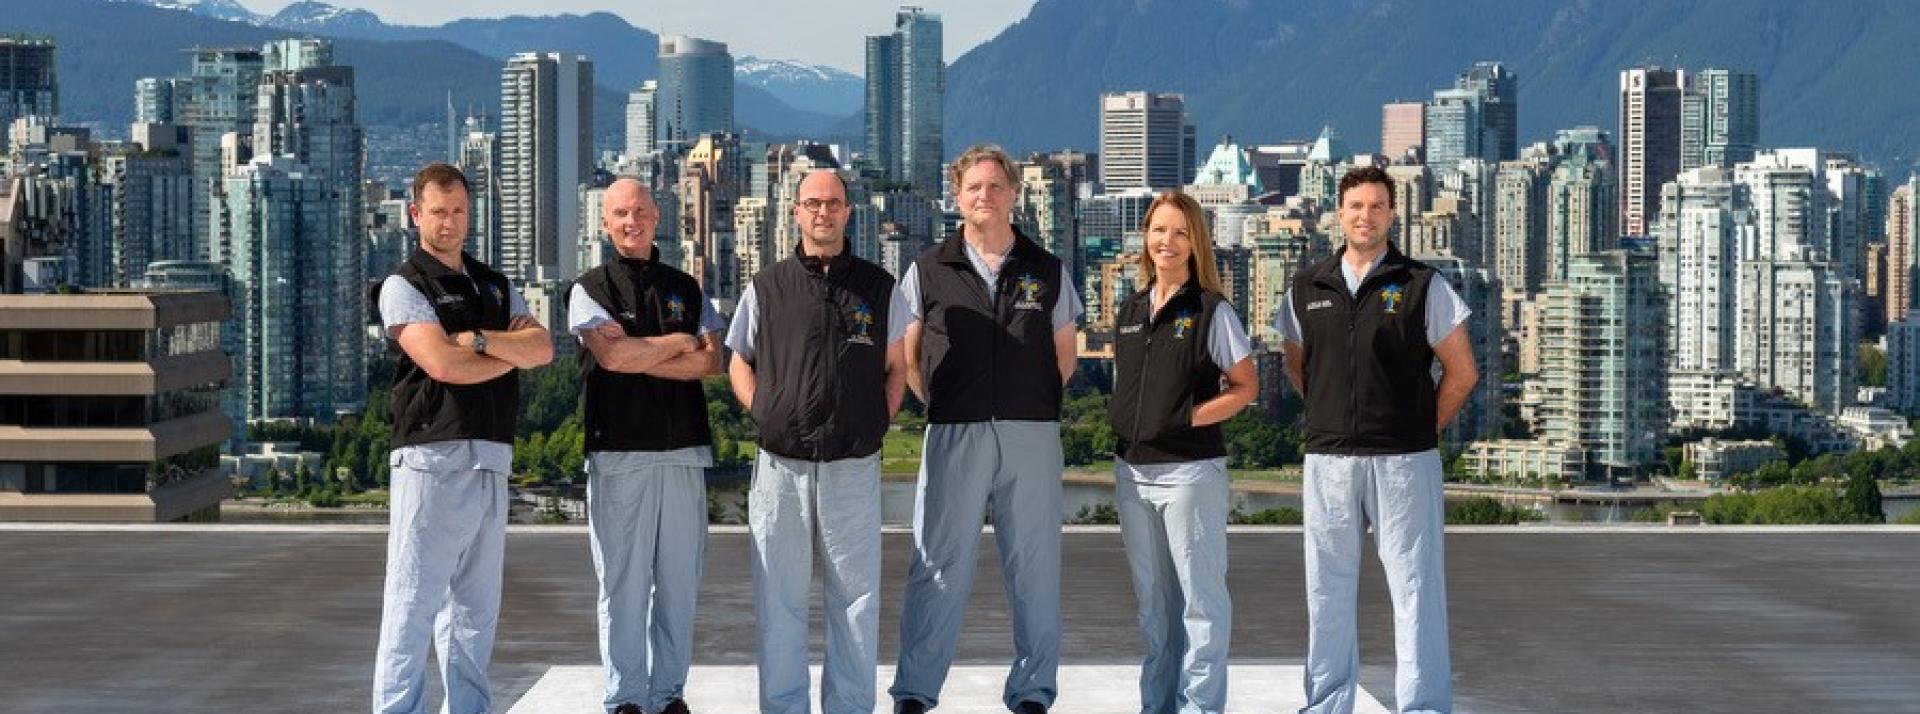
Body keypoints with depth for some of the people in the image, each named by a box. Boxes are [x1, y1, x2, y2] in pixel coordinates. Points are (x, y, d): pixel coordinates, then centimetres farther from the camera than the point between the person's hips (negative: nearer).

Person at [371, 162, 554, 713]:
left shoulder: (495, 286, 20)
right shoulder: (404, 286, 0)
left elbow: (543, 347, 4)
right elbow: (442, 364, -14)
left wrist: (478, 340, -10)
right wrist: (513, 352, -1)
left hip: (491, 461, 7)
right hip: (433, 457, -7)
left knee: (477, 607, 10)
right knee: (414, 604, -9)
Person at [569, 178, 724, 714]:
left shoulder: (686, 289, 16)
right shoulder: (590, 289, 6)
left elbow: (712, 362, 2)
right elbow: (612, 354, -11)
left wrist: (638, 359, -7)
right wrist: (679, 342, 1)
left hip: (684, 449, 3)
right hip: (618, 452, -3)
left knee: (679, 580, 3)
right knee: (623, 581, -4)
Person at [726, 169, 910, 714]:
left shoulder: (879, 288, 8)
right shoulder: (766, 289, 8)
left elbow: (896, 367, 14)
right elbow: (739, 363, 16)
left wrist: (878, 422, 2)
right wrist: (761, 414, 2)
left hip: (853, 466, 0)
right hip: (781, 467, 0)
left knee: (855, 596, 3)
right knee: (780, 597, 4)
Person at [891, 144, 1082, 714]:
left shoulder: (1047, 271, 11)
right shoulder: (928, 271, 6)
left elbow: (1064, 356, 16)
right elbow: (907, 357, 11)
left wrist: (1032, 407, 7)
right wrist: (945, 407, 3)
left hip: (1032, 436, 2)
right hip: (953, 434, -1)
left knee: (1035, 568, 4)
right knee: (939, 565, -2)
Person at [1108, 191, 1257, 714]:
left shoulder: (1212, 312, -6)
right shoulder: (1130, 312, 11)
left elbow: (1246, 386, -5)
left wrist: (1187, 418, -13)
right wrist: (1123, 420, 4)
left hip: (1190, 470, -6)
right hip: (1132, 470, 6)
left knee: (1200, 596, -2)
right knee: (1152, 598, 13)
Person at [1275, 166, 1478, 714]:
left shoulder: (1422, 287, -1)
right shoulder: (1307, 289, 8)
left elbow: (1461, 372, 4)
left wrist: (1424, 428, 4)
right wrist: (1332, 417, 12)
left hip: (1404, 462, -3)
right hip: (1328, 459, 3)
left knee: (1415, 588, -3)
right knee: (1328, 590, 9)